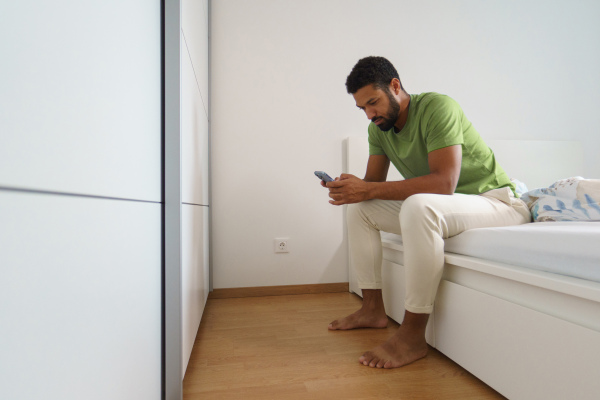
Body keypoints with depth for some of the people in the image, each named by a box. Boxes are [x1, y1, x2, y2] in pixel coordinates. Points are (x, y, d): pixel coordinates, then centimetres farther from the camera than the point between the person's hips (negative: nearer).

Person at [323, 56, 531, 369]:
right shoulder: (378, 129, 3)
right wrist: (349, 189, -20)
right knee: (359, 208, 1)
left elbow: (444, 182, -32)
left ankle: (413, 337, -26)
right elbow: (373, 182, 3)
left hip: (496, 202, -7)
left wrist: (370, 190, -32)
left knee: (418, 206, -38)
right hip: (437, 209, 8)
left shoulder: (437, 107, -21)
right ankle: (373, 309, 4)